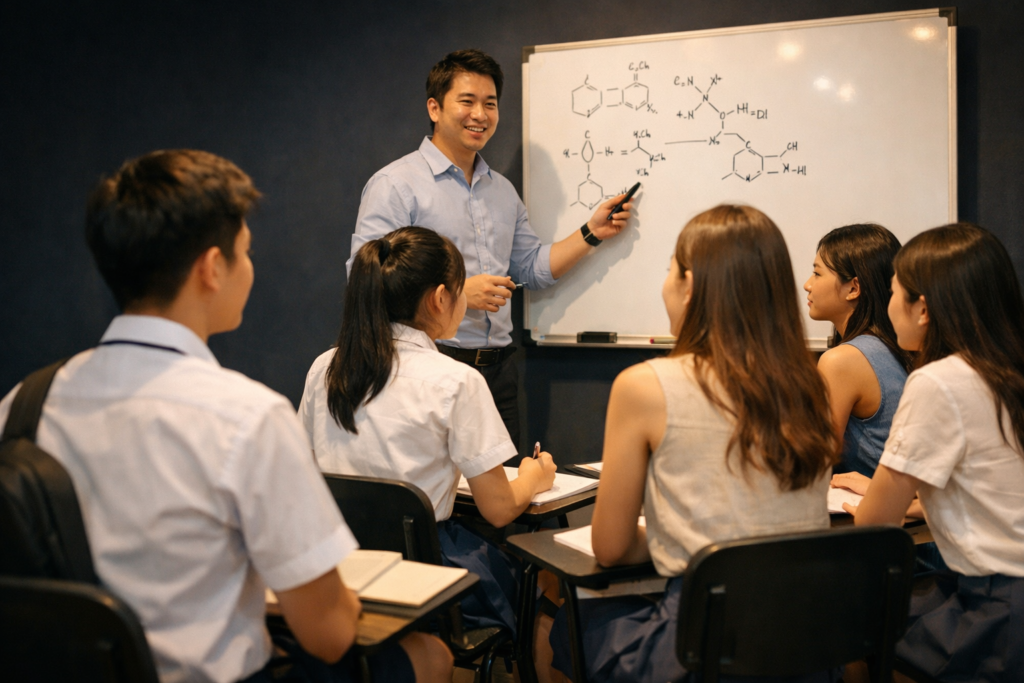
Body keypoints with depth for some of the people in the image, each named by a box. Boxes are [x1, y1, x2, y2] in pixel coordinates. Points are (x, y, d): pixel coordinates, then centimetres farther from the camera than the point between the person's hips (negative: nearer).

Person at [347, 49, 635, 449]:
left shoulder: (503, 190, 19)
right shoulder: (395, 185, -5)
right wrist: (457, 291, -19)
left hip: (498, 369, 7)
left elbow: (532, 268, 23)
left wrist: (591, 234, 11)